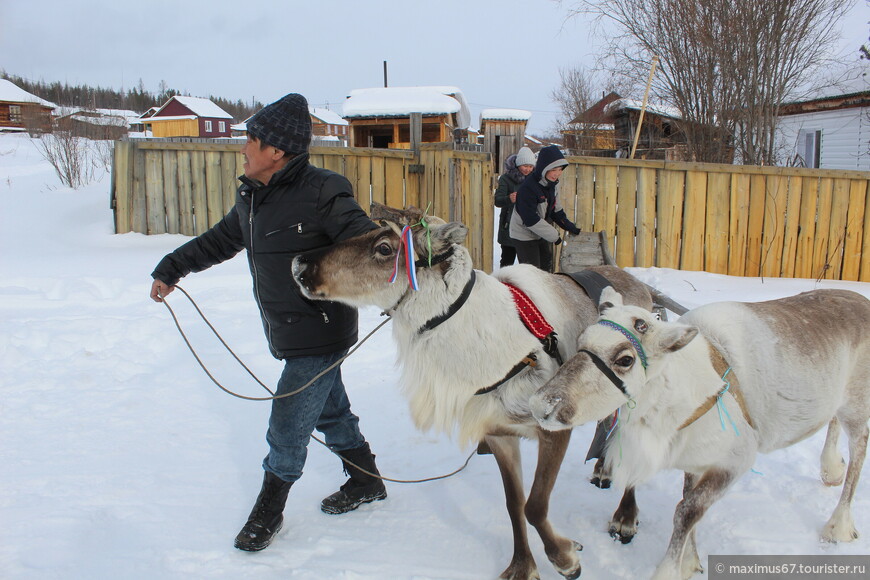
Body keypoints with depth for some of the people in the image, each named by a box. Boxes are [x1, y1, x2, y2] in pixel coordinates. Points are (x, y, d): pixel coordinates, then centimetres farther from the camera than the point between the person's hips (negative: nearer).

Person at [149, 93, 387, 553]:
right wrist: (171, 269, 29)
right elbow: (221, 240, 22)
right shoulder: (251, 197, 7)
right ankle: (365, 483, 40)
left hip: (321, 334, -8)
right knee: (330, 412, 20)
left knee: (288, 426, 1)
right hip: (288, 334, 8)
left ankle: (268, 511, 23)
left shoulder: (320, 192, -20)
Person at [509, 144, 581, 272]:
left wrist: (571, 228, 2)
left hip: (542, 235, 9)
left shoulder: (551, 185, 1)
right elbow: (531, 220, -29)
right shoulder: (528, 187, -27)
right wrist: (553, 235, -24)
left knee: (546, 269, 16)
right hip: (525, 236, -9)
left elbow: (556, 211, 12)